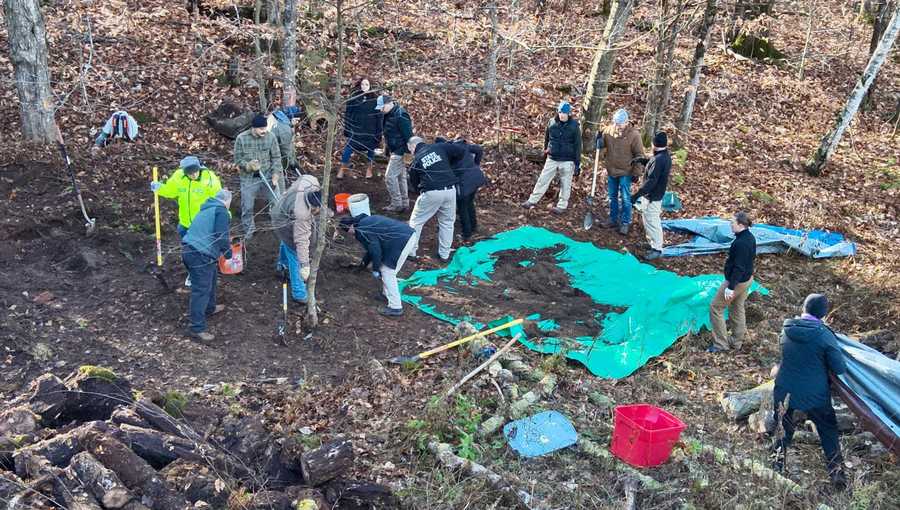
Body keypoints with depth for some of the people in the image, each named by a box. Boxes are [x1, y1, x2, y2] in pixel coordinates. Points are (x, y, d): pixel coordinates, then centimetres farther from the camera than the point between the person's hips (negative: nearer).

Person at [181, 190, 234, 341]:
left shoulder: (206, 209, 22)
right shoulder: (221, 211, -6)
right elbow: (221, 236, -14)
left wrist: (225, 242, 48)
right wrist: (228, 253, 1)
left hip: (188, 250, 10)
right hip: (201, 255, -10)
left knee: (210, 278, 30)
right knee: (201, 290, -6)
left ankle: (209, 308, 47)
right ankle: (197, 328, -4)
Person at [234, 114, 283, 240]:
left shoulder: (270, 136, -10)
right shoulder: (241, 138, -13)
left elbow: (276, 157, -2)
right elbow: (238, 159, -5)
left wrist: (275, 175, -12)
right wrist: (248, 165, -25)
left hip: (268, 176, 1)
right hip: (249, 178, 0)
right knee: (247, 207, 10)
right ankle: (249, 230, 31)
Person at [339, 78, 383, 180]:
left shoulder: (374, 99, -1)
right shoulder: (353, 97, -2)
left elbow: (378, 116, 1)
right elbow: (348, 114, 0)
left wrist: (378, 132, -3)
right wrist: (347, 130, -3)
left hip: (370, 130, 1)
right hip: (356, 129, -1)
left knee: (370, 149, 12)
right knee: (348, 149, -4)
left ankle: (369, 169, 30)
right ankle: (343, 168, 12)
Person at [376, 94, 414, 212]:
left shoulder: (400, 116, -22)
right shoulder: (389, 115, 8)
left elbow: (408, 136, -23)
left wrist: (408, 153, -23)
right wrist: (388, 150, 24)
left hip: (400, 152, -10)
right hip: (395, 151, 10)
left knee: (390, 176, -9)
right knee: (400, 177, 14)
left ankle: (397, 204, -1)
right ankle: (404, 203, 23)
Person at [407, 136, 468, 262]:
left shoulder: (415, 161, 7)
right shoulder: (439, 147, 9)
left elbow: (414, 183, 15)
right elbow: (462, 151, 6)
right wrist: (450, 167, 17)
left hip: (431, 193, -2)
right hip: (450, 190, 3)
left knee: (416, 222, 15)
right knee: (447, 222, 19)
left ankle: (411, 252, 18)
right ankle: (444, 254, 23)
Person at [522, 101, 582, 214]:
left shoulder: (574, 125, -8)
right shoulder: (552, 122, -1)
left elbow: (578, 145, -5)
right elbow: (547, 137, 17)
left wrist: (577, 163, -6)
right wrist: (546, 150, 27)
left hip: (567, 161, -3)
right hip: (552, 159, 3)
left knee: (565, 184, 7)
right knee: (543, 180, 5)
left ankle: (562, 206, 18)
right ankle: (532, 201, 13)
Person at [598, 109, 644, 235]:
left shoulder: (634, 134, -15)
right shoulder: (609, 130, -4)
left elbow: (639, 155, -9)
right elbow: (602, 145, 10)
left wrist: (636, 172, -9)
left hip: (625, 173, -5)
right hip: (611, 171, 5)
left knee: (625, 199, 1)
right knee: (612, 196, 16)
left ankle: (625, 223, 13)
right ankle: (613, 219, 30)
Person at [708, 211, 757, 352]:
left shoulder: (740, 243, -29)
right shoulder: (751, 238, 1)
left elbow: (738, 267, -28)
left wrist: (730, 288, -24)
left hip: (737, 281, -10)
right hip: (747, 279, 10)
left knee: (715, 308, 3)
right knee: (738, 309, 22)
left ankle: (721, 343, 9)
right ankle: (737, 342, 33)